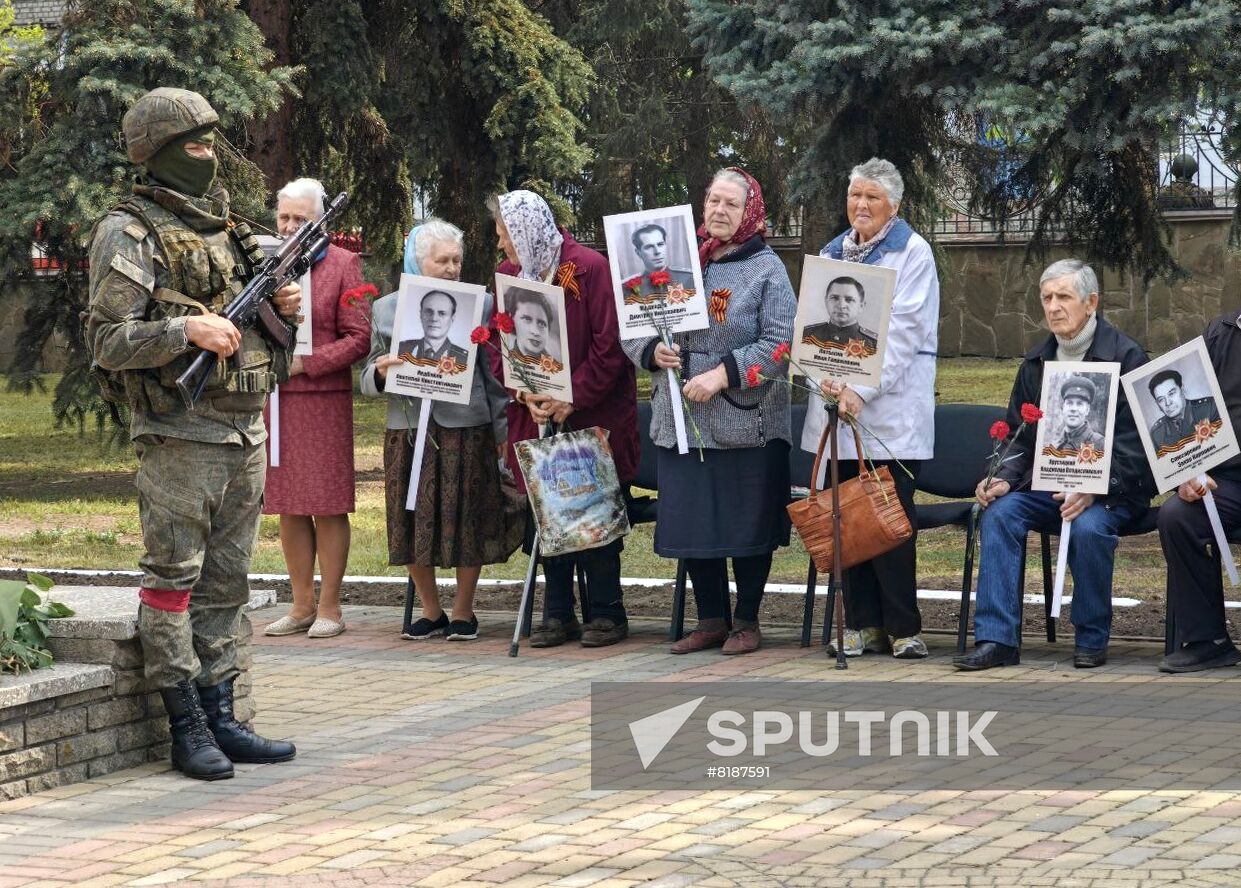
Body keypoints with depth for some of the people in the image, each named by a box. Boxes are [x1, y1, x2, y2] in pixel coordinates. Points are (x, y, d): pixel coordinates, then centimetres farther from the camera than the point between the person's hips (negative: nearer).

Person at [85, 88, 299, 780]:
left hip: (245, 433, 7)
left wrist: (285, 304, 6)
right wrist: (187, 330, -23)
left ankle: (220, 716, 15)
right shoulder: (130, 236, -7)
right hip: (179, 438, -7)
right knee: (173, 580, -4)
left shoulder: (226, 228, 16)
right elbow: (107, 340, -13)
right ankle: (187, 729, -1)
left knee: (226, 584, 10)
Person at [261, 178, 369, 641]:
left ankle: (330, 607, 3)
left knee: (327, 506, -2)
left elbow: (359, 338, -4)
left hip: (323, 400, -4)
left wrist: (304, 362, -11)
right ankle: (301, 606, 13)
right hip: (272, 399, 4)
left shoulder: (343, 264, 1)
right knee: (288, 507, 7)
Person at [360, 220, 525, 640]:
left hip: (467, 430, -2)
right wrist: (380, 373, -12)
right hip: (408, 430, 2)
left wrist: (502, 431, 0)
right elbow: (368, 380, 12)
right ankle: (430, 612, 19)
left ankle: (463, 612, 14)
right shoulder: (386, 309, 9)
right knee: (412, 522, 4)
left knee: (467, 522, 0)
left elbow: (495, 373, 5)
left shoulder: (479, 305, 4)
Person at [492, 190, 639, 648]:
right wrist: (526, 395, -9)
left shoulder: (589, 268, -11)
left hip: (592, 414, -5)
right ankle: (559, 615, 12)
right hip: (536, 415, 5)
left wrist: (572, 401, -17)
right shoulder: (509, 274, 7)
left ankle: (607, 613, 8)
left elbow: (609, 345, -13)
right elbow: (499, 346, 7)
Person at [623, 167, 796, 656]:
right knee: (692, 520, 7)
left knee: (746, 521, 2)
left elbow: (779, 343, -11)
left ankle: (747, 620, 15)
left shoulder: (766, 269, -2)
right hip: (681, 421, 4)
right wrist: (653, 352, -9)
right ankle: (711, 619, 20)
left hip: (746, 424, -4)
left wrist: (724, 373, -19)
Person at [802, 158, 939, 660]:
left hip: (891, 407, -5)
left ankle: (902, 627, -1)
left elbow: (903, 330, -9)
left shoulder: (912, 252, 0)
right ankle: (863, 624, 9)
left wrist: (863, 391, -17)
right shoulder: (832, 254, 16)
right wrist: (827, 376, -8)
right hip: (838, 399, 5)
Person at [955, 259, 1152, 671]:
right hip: (1045, 483, 5)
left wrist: (1095, 490, -23)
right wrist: (1005, 479, -5)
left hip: (1114, 489, -5)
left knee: (1088, 526, -35)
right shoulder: (1036, 363, 14)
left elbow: (1133, 442, -10)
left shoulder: (1126, 357, -4)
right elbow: (1020, 436, 16)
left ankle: (1092, 639, -15)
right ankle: (997, 638, -25)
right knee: (999, 513, -23)